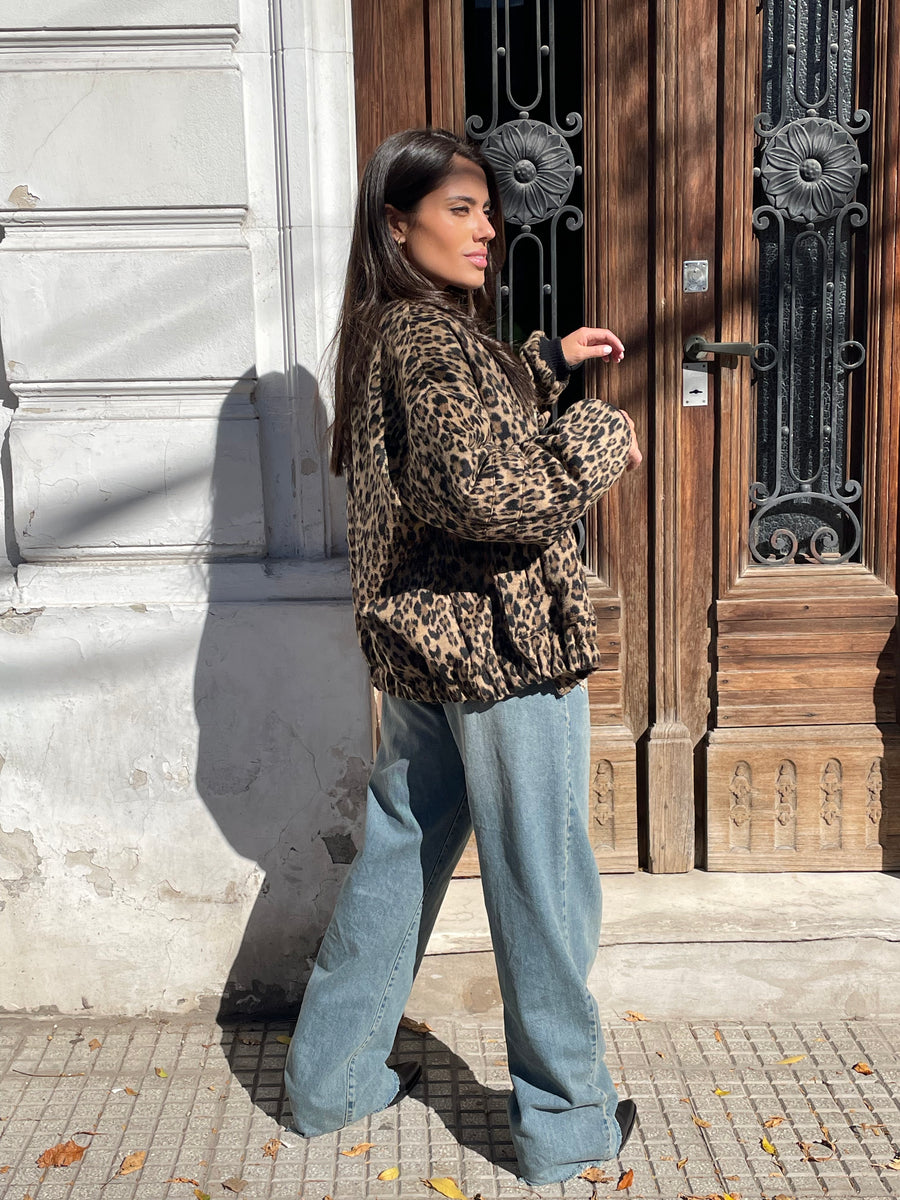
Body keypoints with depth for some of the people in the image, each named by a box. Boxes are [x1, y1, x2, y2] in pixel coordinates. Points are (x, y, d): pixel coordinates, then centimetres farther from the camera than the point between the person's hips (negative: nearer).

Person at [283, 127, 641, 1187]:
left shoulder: (384, 334, 12)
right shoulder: (434, 339, -18)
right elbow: (484, 491, -31)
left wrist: (548, 361, 21)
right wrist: (598, 442, -16)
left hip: (417, 643, 10)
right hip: (504, 644, -9)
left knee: (396, 857, 19)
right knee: (542, 885, 4)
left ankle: (333, 1077, 32)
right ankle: (564, 1122, 20)